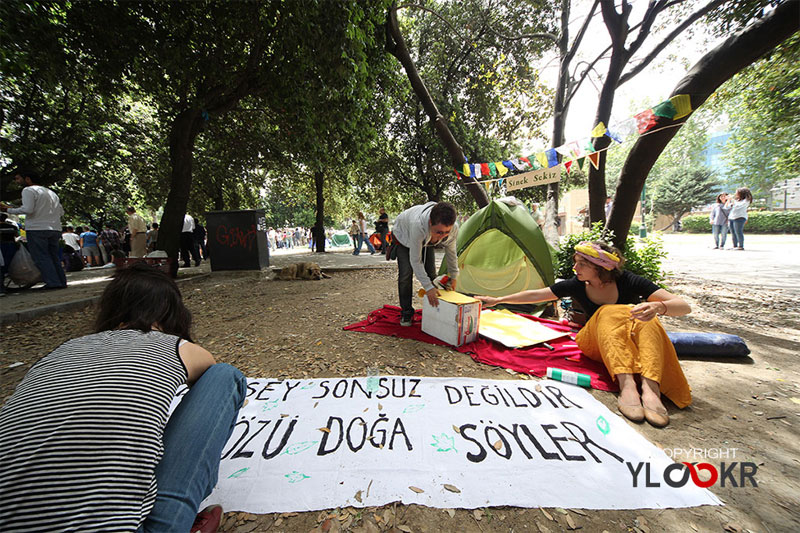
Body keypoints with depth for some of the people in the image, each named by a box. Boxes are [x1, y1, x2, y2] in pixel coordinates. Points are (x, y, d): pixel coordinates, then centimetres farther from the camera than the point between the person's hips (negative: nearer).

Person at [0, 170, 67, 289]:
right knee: (54, 256, 10)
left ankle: (53, 282, -10)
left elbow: (27, 209, -14)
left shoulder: (29, 190, -3)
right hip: (55, 229, 7)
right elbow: (61, 211, 20)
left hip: (37, 229, -7)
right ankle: (62, 281, 6)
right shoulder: (51, 192, 20)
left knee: (41, 257, -4)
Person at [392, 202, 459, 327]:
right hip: (403, 236, -4)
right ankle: (406, 313, 3)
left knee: (431, 274, 0)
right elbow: (415, 260, -40)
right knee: (405, 273, -15)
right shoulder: (418, 225, -50)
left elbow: (451, 251, -12)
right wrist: (428, 287, -41)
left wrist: (453, 277, -2)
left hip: (426, 241, 4)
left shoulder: (453, 228, -34)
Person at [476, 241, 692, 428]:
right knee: (609, 313, -31)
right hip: (597, 343, 1)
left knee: (646, 319, -31)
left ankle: (651, 389, -44)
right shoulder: (576, 285, -9)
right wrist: (497, 300, -4)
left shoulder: (628, 281, -16)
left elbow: (684, 306, -19)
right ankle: (626, 386, -44)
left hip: (634, 344, 0)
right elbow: (535, 295, -4)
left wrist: (658, 306, -43)